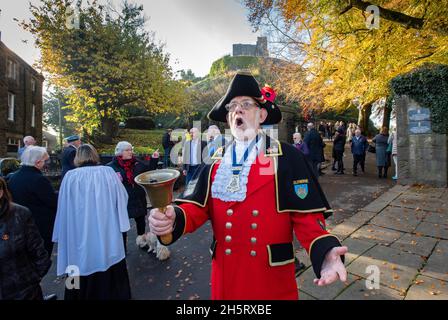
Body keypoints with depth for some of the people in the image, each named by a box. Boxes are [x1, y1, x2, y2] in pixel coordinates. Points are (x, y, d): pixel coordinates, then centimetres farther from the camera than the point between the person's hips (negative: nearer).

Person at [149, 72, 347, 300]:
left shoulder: (287, 157, -9)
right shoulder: (215, 161, 1)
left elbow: (307, 215, -11)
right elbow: (196, 207, -4)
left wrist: (324, 252, -28)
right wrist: (173, 218, -24)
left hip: (273, 277, -2)